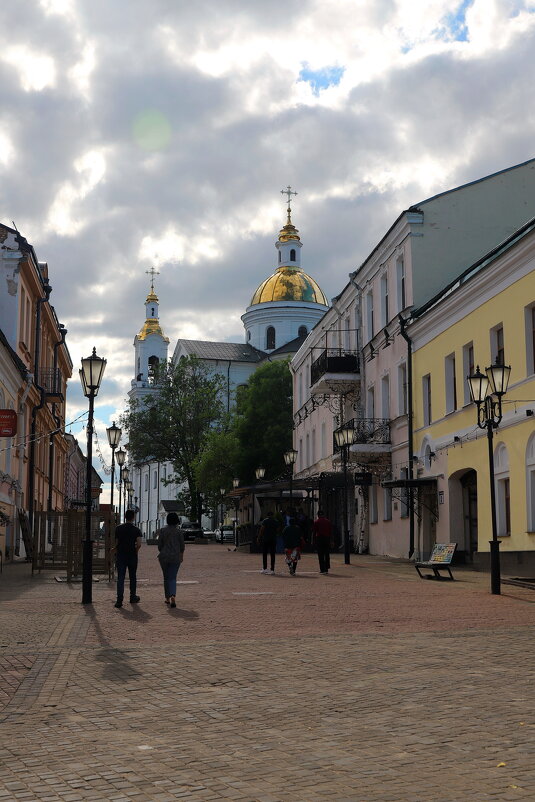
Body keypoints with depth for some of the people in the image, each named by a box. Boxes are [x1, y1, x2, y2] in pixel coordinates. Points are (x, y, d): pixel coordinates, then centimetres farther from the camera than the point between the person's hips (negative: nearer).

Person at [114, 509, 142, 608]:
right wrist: (135, 551, 4)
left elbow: (116, 543, 4)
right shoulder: (136, 530, -5)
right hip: (132, 556, -1)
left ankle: (119, 599, -15)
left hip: (120, 555, 1)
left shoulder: (119, 528, 1)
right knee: (132, 577, 15)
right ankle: (133, 597, 26)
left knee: (120, 578, -3)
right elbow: (139, 544, -15)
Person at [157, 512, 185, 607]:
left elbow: (159, 545, -1)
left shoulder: (162, 530, -3)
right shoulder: (178, 531, -4)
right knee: (172, 578, 1)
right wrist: (181, 555, 19)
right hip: (175, 557, -1)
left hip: (164, 556, 1)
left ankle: (167, 598, 22)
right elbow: (182, 546, 2)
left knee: (166, 577, 16)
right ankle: (173, 596, -23)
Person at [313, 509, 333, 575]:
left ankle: (322, 570, -5)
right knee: (327, 555, 10)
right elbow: (331, 532, 8)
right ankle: (326, 569, 10)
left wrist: (314, 540, 3)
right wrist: (330, 540, 11)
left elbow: (314, 532, -3)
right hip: (327, 539, 3)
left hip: (319, 539, -3)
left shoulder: (316, 522, -1)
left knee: (320, 555, 0)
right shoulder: (328, 521, 8)